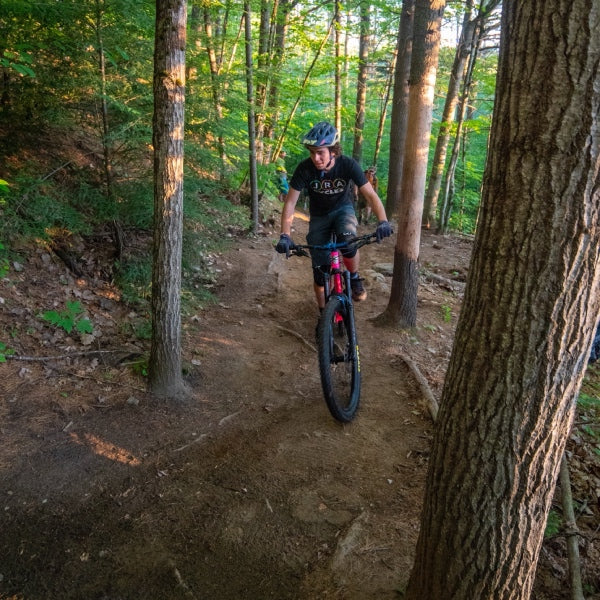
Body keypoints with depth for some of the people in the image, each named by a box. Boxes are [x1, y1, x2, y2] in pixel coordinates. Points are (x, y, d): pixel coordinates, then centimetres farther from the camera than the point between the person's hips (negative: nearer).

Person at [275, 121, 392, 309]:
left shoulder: (348, 165, -25)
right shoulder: (304, 169, -25)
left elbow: (370, 195, -25)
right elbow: (290, 202, -23)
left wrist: (383, 221, -42)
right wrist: (285, 235, -35)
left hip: (343, 209, -1)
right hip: (319, 216, 1)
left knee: (348, 241, -35)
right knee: (320, 269, -1)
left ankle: (355, 278, -5)